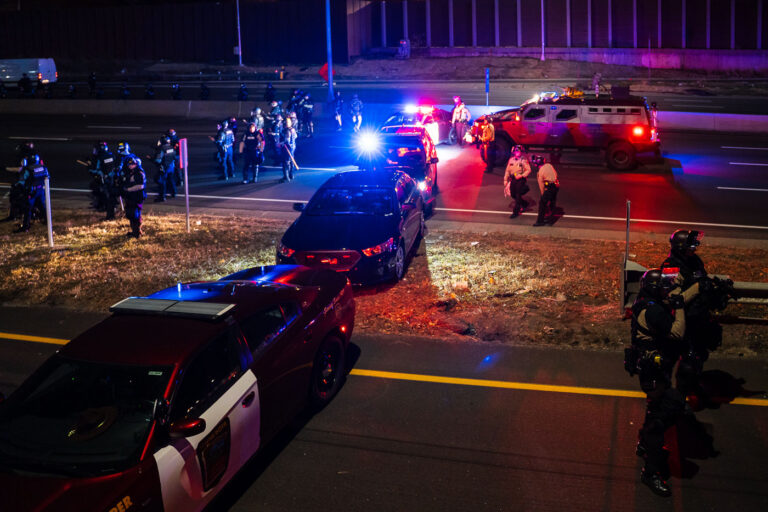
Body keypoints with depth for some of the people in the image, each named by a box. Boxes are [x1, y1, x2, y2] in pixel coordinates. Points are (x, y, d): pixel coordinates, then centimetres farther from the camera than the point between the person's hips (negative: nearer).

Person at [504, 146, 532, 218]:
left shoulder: (523, 160, -6)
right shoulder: (511, 160, 8)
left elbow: (528, 170, -8)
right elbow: (507, 170, 14)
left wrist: (521, 175, -20)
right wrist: (505, 180, 12)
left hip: (521, 179, -6)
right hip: (513, 179, 6)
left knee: (518, 195, -5)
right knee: (513, 194, 9)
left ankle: (515, 211, 1)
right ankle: (524, 203, 33)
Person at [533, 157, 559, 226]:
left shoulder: (541, 171, -14)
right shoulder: (549, 165, 2)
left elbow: (541, 184, -5)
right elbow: (555, 173, 14)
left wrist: (543, 193, 6)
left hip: (550, 187, -8)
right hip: (556, 185, 8)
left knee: (542, 203, -1)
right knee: (552, 202, 20)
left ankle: (540, 221, -1)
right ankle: (551, 219, 32)